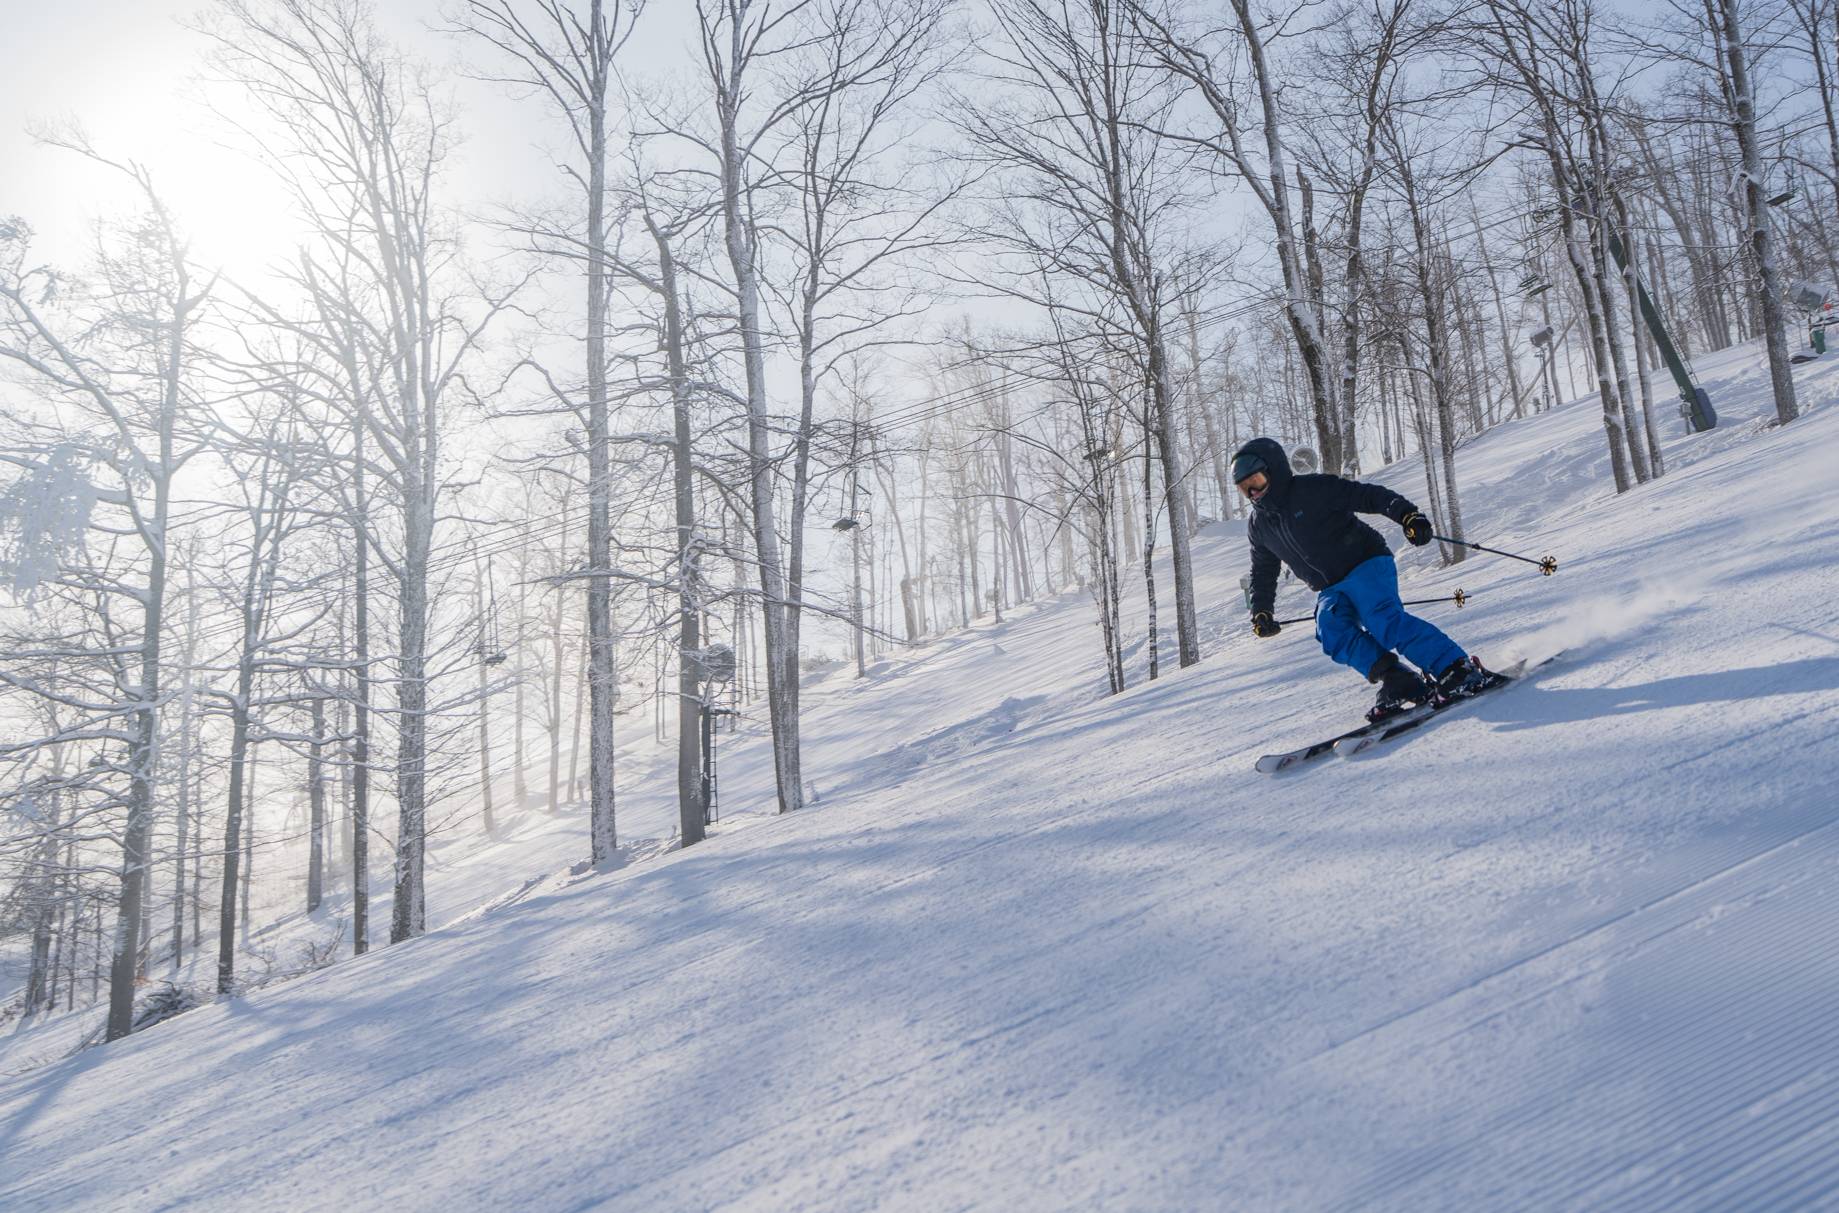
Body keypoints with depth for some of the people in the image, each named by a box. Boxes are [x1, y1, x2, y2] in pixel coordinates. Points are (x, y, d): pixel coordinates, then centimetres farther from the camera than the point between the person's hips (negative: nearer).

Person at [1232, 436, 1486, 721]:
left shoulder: (1313, 489, -10)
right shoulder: (1258, 526, 11)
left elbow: (1370, 496, -13)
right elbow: (1263, 573, 25)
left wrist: (1407, 515, -27)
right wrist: (1261, 612, 15)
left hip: (1367, 565, -6)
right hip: (1331, 591, 6)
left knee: (1385, 621, -29)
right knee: (1334, 634, -25)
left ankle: (1459, 669, -28)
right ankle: (1399, 682, -27)